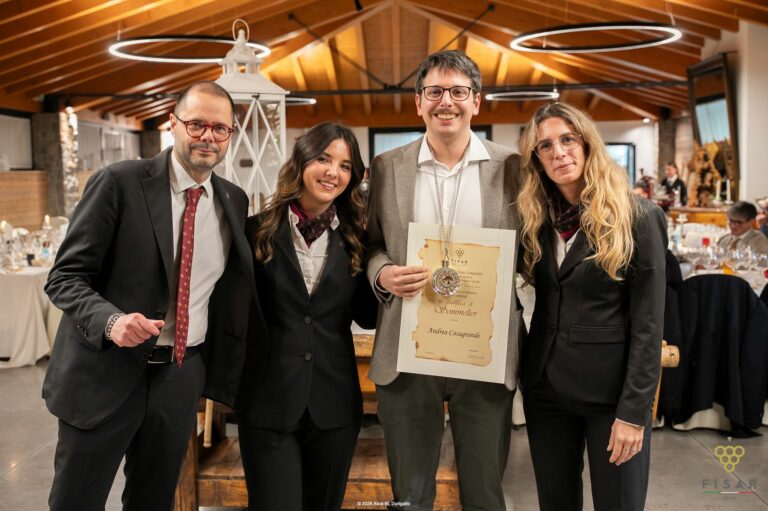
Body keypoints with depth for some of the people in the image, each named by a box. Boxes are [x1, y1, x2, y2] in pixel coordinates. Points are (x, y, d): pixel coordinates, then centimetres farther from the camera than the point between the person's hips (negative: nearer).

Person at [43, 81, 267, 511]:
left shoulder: (234, 200, 5)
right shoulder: (119, 183, -9)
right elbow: (65, 277, -10)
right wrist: (111, 321, -28)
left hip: (182, 374, 4)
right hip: (107, 369, -3)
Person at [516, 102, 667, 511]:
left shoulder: (637, 217, -9)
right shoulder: (535, 218, 4)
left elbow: (648, 323, -11)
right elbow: (537, 294, 10)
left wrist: (633, 410, -14)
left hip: (611, 386, -4)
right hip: (545, 384, 5)